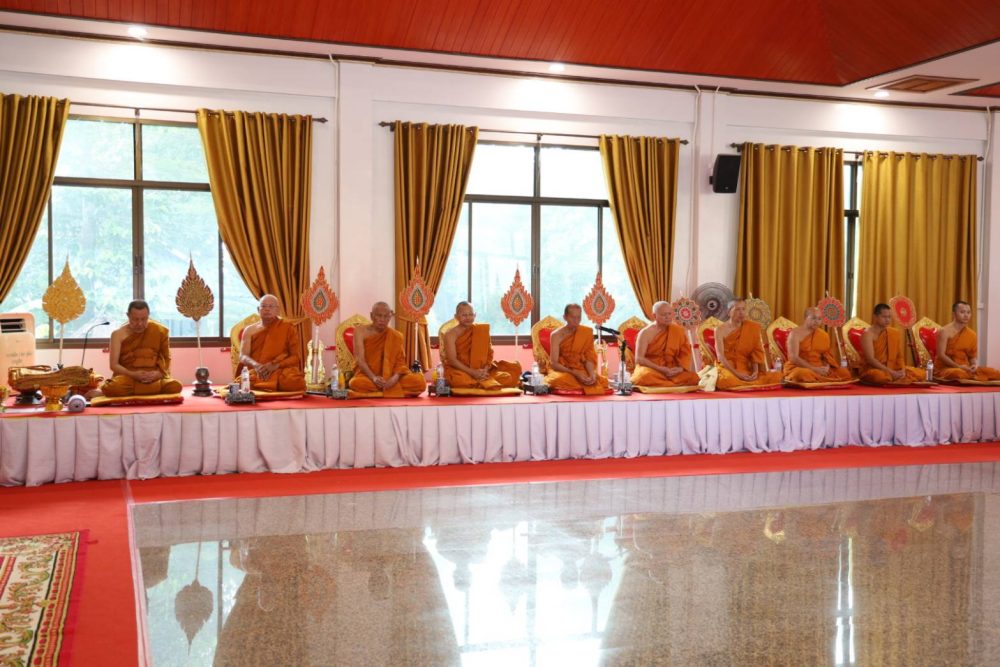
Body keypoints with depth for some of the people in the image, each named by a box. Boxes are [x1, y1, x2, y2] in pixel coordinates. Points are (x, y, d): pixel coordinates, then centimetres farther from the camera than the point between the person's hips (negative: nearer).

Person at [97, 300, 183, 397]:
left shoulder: (160, 331, 4)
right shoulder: (118, 334, 1)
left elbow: (166, 359, 11)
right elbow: (114, 365, -2)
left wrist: (159, 373, -10)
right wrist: (133, 374, -19)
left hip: (154, 378, 4)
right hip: (127, 376, -3)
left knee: (175, 386, -31)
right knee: (115, 388, -41)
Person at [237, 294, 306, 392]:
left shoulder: (288, 328, 7)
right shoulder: (250, 330, 14)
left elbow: (296, 357, 1)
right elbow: (243, 356, 4)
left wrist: (275, 365, -15)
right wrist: (256, 365, -19)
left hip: (282, 372, 0)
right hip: (255, 373, 0)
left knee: (295, 382, -36)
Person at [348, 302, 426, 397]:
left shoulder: (396, 336, 4)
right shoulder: (361, 332, -2)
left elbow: (400, 361, -1)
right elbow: (360, 359, -11)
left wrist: (395, 377, -23)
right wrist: (373, 377, -28)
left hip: (390, 378, 1)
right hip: (368, 376, -1)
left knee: (419, 382, -25)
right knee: (356, 383, -40)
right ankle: (396, 390, -20)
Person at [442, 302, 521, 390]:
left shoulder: (481, 330, 7)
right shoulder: (451, 334, -5)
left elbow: (489, 354, 4)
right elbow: (452, 360, -13)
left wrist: (485, 370, -16)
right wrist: (472, 372, -22)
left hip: (481, 370, 4)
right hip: (460, 370, -4)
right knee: (459, 379, -42)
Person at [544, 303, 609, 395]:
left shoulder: (587, 332, -2)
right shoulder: (556, 335, -10)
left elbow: (589, 358, -4)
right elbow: (554, 363, -15)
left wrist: (592, 374, -24)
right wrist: (575, 373, -26)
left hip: (582, 370, 3)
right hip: (562, 370, -3)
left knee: (602, 381, -24)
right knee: (560, 380, -37)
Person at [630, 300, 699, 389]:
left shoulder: (678, 331, 6)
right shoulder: (646, 333, -6)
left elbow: (685, 353, 5)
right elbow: (639, 359, -11)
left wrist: (680, 368, -16)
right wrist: (660, 369, -21)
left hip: (672, 371, 3)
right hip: (651, 369, -3)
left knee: (693, 378, -25)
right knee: (645, 377, -38)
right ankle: (677, 386, -22)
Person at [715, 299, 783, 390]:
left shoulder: (753, 328, 5)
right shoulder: (721, 330, -5)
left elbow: (756, 352, 1)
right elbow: (720, 356, -13)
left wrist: (755, 371, -15)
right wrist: (737, 373, -25)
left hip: (748, 369, 3)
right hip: (728, 368, -3)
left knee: (777, 376, -19)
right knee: (728, 380, -40)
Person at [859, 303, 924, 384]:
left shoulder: (895, 333, 7)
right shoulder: (868, 334, -12)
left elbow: (899, 356, 10)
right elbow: (870, 359, -21)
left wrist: (902, 370, -11)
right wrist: (891, 372, -26)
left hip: (893, 370, 6)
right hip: (872, 370, -6)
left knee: (920, 373, -11)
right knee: (881, 376, -40)